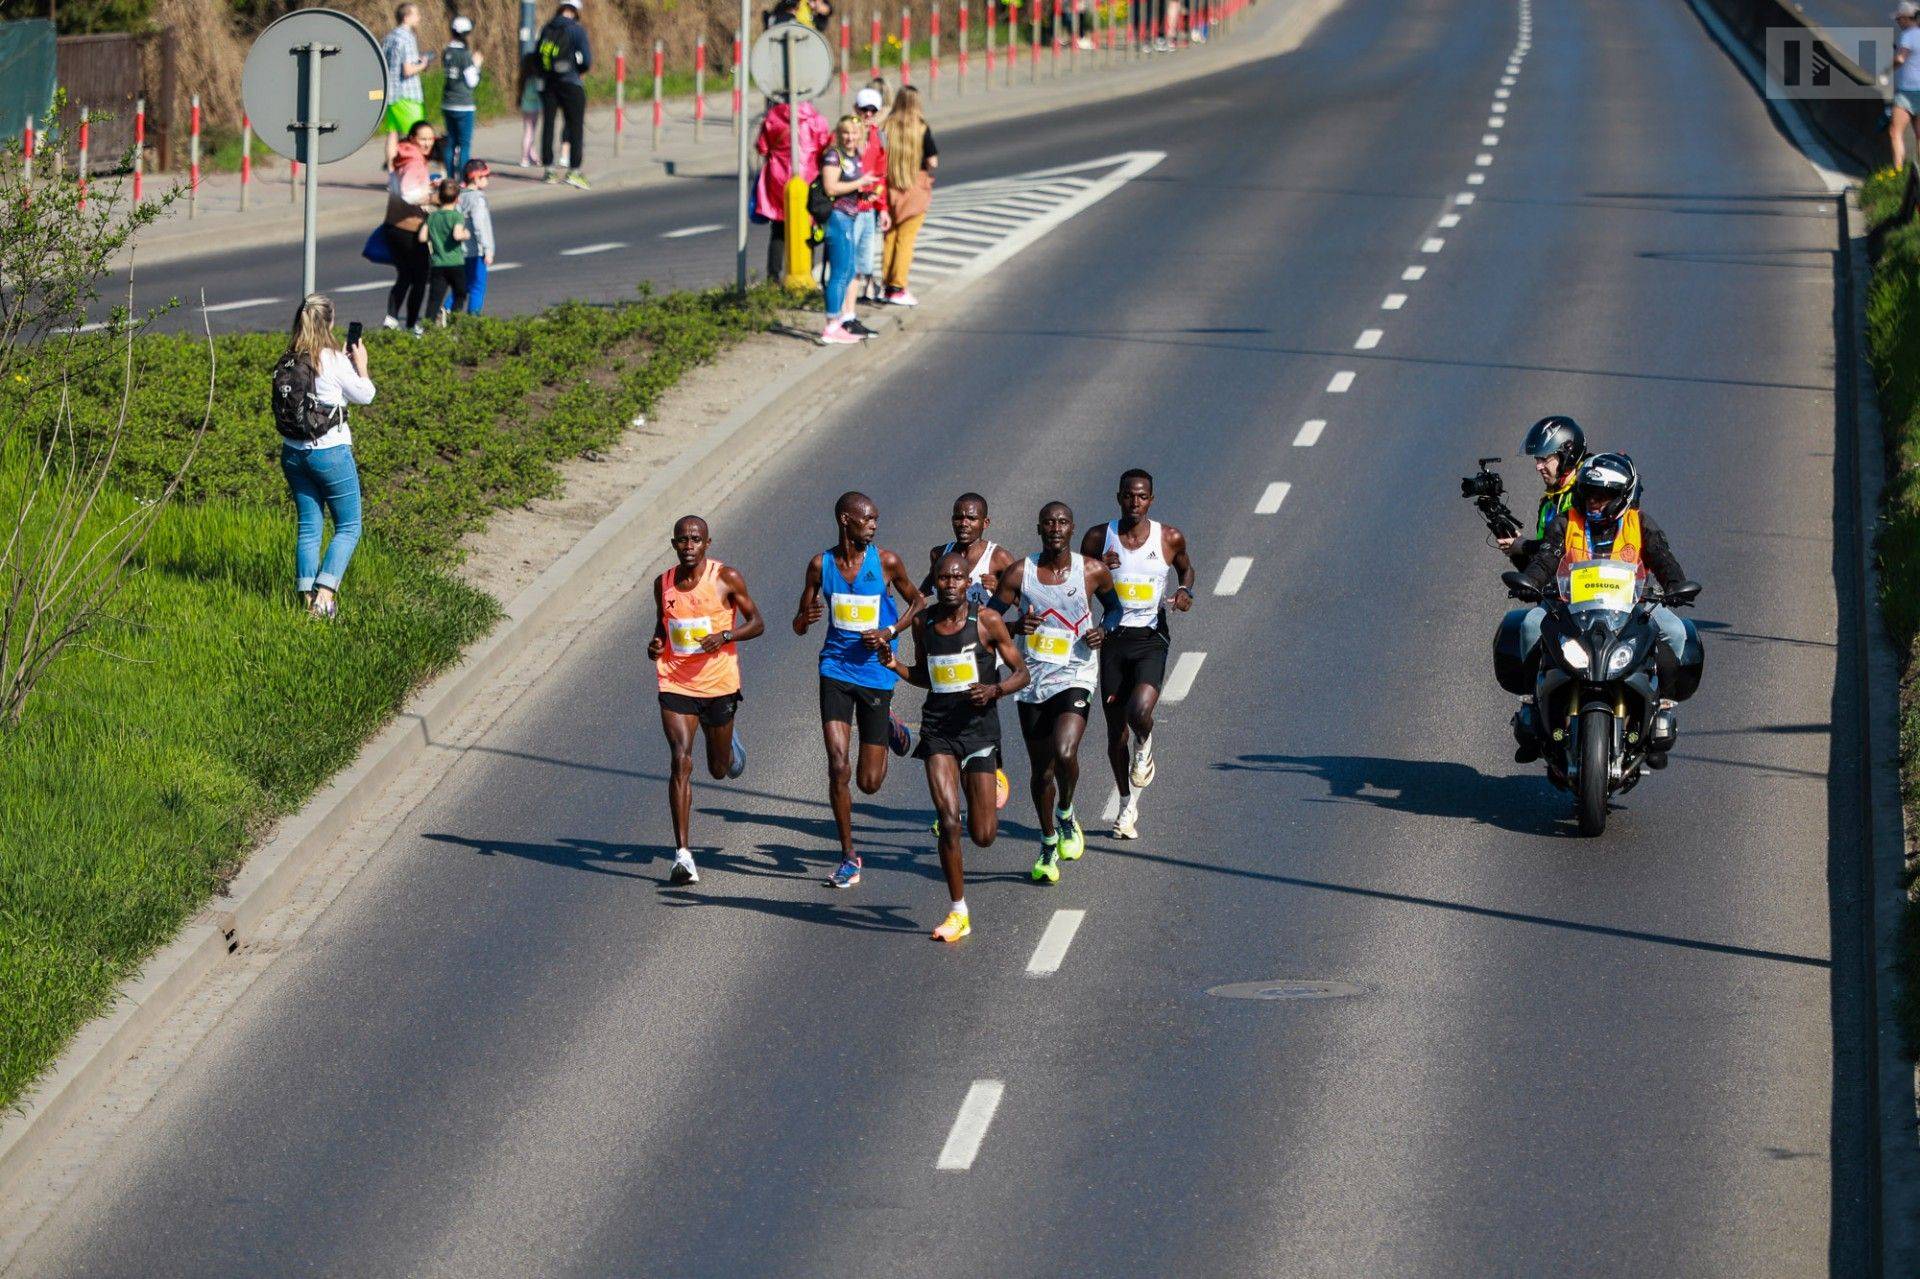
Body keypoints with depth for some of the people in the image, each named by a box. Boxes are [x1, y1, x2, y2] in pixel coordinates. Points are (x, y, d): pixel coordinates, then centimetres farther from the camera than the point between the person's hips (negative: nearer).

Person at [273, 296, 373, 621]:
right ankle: (325, 594, -7)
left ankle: (308, 599, 9)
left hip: (293, 454, 5)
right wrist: (360, 365, 13)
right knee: (348, 527, 6)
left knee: (309, 528, 12)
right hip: (330, 453, -5)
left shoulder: (286, 364, 1)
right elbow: (365, 395, -4)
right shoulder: (333, 361, -15)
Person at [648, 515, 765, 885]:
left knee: (720, 769, 15)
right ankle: (683, 854, -15)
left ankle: (729, 741, 55)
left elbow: (757, 622, -1)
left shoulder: (726, 578, -7)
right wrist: (655, 644, -4)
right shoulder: (664, 584, 3)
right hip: (675, 684, 1)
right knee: (681, 761, -15)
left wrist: (724, 636, -19)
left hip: (719, 683, -1)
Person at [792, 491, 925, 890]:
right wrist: (805, 620, -17)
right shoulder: (821, 565, -1)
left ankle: (889, 727, 39)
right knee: (838, 766, -11)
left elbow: (917, 601, 9)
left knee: (870, 782, 4)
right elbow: (799, 624, 8)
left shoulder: (886, 562, -6)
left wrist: (890, 632, -8)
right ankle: (848, 857, 3)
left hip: (876, 673, -1)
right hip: (835, 670, 1)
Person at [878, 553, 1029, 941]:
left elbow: (1021, 672, 0)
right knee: (949, 821, -13)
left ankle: (994, 780, 40)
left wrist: (995, 690, -20)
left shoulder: (986, 621, -7)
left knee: (983, 836, 2)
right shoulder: (923, 623, 3)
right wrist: (895, 666, -1)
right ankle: (959, 913, -1)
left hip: (979, 726, -2)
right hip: (938, 728, 2)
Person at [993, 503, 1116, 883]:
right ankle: (1049, 844, 32)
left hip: (1075, 677, -2)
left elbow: (1116, 607, 15)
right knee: (1040, 768, 11)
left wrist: (1104, 631, -5)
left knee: (1064, 753, -25)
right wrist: (1016, 627, -19)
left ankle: (1066, 815, 6)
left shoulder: (1093, 572, -4)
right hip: (1032, 680, 2)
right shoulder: (1019, 573, -4)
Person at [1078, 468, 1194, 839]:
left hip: (1151, 638, -2)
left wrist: (1186, 591, -1)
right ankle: (1128, 807, 27)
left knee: (1139, 711, -27)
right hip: (1113, 640, 2)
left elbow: (1186, 568, 20)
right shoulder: (1098, 538, -1)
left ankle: (1145, 747, 11)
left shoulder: (1170, 538, -1)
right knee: (1116, 731, 6)